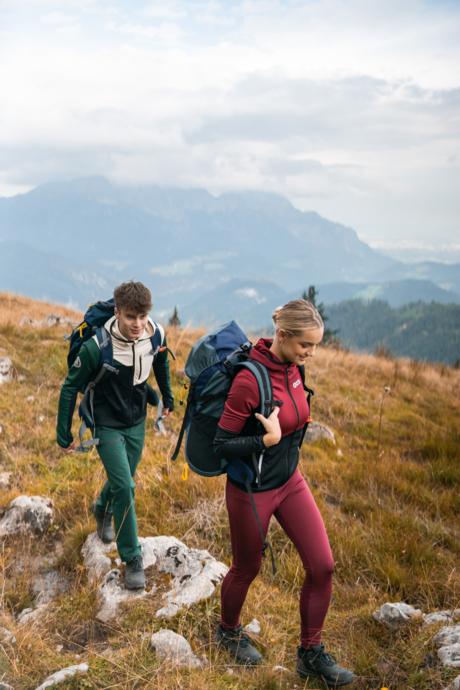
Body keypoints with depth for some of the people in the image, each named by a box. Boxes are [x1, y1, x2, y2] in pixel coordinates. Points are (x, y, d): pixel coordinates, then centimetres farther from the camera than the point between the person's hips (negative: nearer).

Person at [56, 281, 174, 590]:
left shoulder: (156, 335, -15)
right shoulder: (97, 347, -28)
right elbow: (70, 387, -15)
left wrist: (168, 397, 21)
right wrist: (64, 434, -10)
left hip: (137, 422, 5)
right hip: (107, 424, -4)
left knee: (123, 479, 21)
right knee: (124, 488, -10)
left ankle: (103, 509, 55)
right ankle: (132, 558, 6)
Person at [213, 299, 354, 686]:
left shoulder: (292, 368, -3)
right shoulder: (250, 381, -27)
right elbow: (222, 446, -21)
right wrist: (268, 440, -31)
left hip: (290, 481, 7)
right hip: (252, 491, -7)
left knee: (322, 566, 4)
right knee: (247, 569, 15)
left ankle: (311, 653, 24)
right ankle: (229, 631, 46)